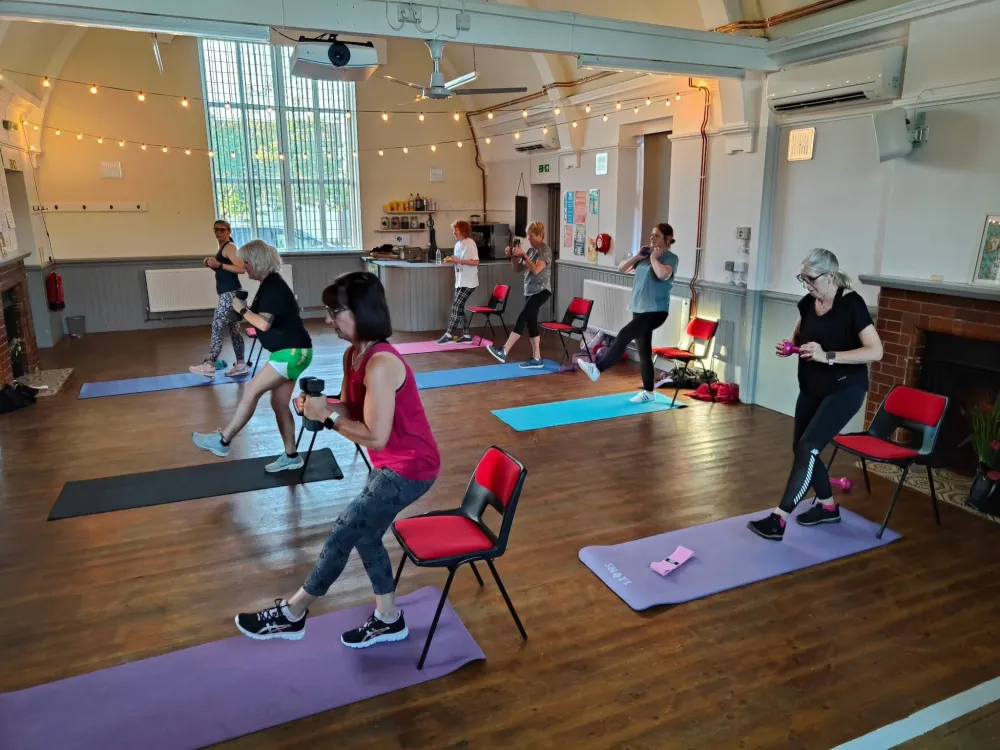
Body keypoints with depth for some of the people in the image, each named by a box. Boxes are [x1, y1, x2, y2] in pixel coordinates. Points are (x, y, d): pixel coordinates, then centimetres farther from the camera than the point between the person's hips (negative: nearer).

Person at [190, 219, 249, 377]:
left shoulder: (230, 247, -10)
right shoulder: (223, 248, 20)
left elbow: (241, 269, -23)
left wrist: (219, 265, -23)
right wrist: (212, 265, 10)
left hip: (230, 294, -11)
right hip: (228, 294, 11)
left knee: (217, 328, -10)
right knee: (234, 329, 10)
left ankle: (209, 365, -8)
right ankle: (241, 365, 12)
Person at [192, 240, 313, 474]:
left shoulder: (272, 286, -15)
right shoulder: (271, 284, 16)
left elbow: (264, 323, -24)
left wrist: (242, 309, -11)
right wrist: (246, 309, 8)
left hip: (292, 351, -11)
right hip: (290, 351, 11)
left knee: (251, 391, -8)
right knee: (279, 404, 11)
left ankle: (222, 441, 0)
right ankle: (291, 457, 18)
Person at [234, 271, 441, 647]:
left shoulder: (380, 365, -28)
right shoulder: (353, 355, 2)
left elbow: (375, 436, -27)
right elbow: (350, 411, 8)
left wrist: (326, 416, -19)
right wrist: (318, 404, -12)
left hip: (409, 468, -9)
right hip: (391, 464, 9)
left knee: (343, 533, 1)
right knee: (364, 535, 17)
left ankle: (290, 615, 20)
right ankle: (388, 620, 34)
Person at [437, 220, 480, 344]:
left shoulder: (470, 243, -12)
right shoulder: (457, 244, 13)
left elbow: (476, 262, -19)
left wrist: (458, 260, -22)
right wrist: (451, 260, 1)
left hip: (468, 282, -9)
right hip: (460, 281, 9)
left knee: (456, 306, -12)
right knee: (459, 308, 8)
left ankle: (449, 335, -9)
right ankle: (466, 335, 16)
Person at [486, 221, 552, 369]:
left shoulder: (545, 250, -10)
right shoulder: (530, 249, 13)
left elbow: (536, 270, -22)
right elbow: (518, 268, 16)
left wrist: (523, 255, -22)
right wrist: (512, 256, -1)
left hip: (541, 291, -9)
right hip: (529, 291, 9)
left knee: (522, 318, -17)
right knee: (531, 322, 7)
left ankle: (503, 351, -22)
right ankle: (536, 359, 12)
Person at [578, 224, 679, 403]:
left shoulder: (671, 258, -6)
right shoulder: (646, 255, 14)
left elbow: (663, 275, -28)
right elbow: (622, 268, 14)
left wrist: (654, 258, -13)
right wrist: (637, 256, 1)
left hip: (656, 311, -8)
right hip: (639, 309, 8)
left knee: (623, 336, -20)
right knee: (643, 352, 10)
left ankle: (597, 368, -16)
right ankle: (648, 391, 18)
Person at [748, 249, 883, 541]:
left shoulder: (852, 304, -17)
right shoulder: (807, 303, 2)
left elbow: (875, 351, -21)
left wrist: (828, 356, -29)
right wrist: (787, 347, -3)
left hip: (845, 389, -8)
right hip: (811, 389, 8)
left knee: (808, 447, -17)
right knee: (802, 448, 11)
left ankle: (779, 518, -16)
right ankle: (828, 506, 31)